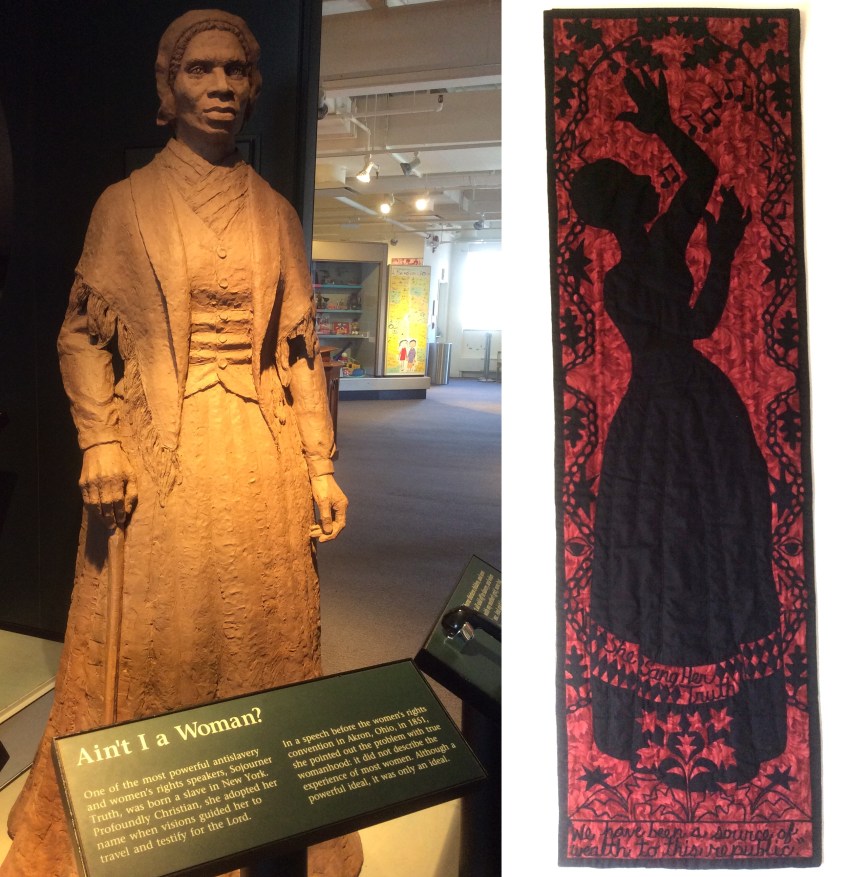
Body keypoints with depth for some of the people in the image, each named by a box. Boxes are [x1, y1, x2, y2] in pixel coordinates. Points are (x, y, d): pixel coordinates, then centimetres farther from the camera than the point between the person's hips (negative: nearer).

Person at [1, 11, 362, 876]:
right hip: (156, 456, -2)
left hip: (262, 458, 2)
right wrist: (100, 448, -9)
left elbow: (300, 344, 7)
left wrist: (320, 465, 3)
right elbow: (83, 334, 3)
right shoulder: (126, 203, 3)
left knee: (269, 638, 10)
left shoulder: (277, 212, 8)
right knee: (144, 647, 6)